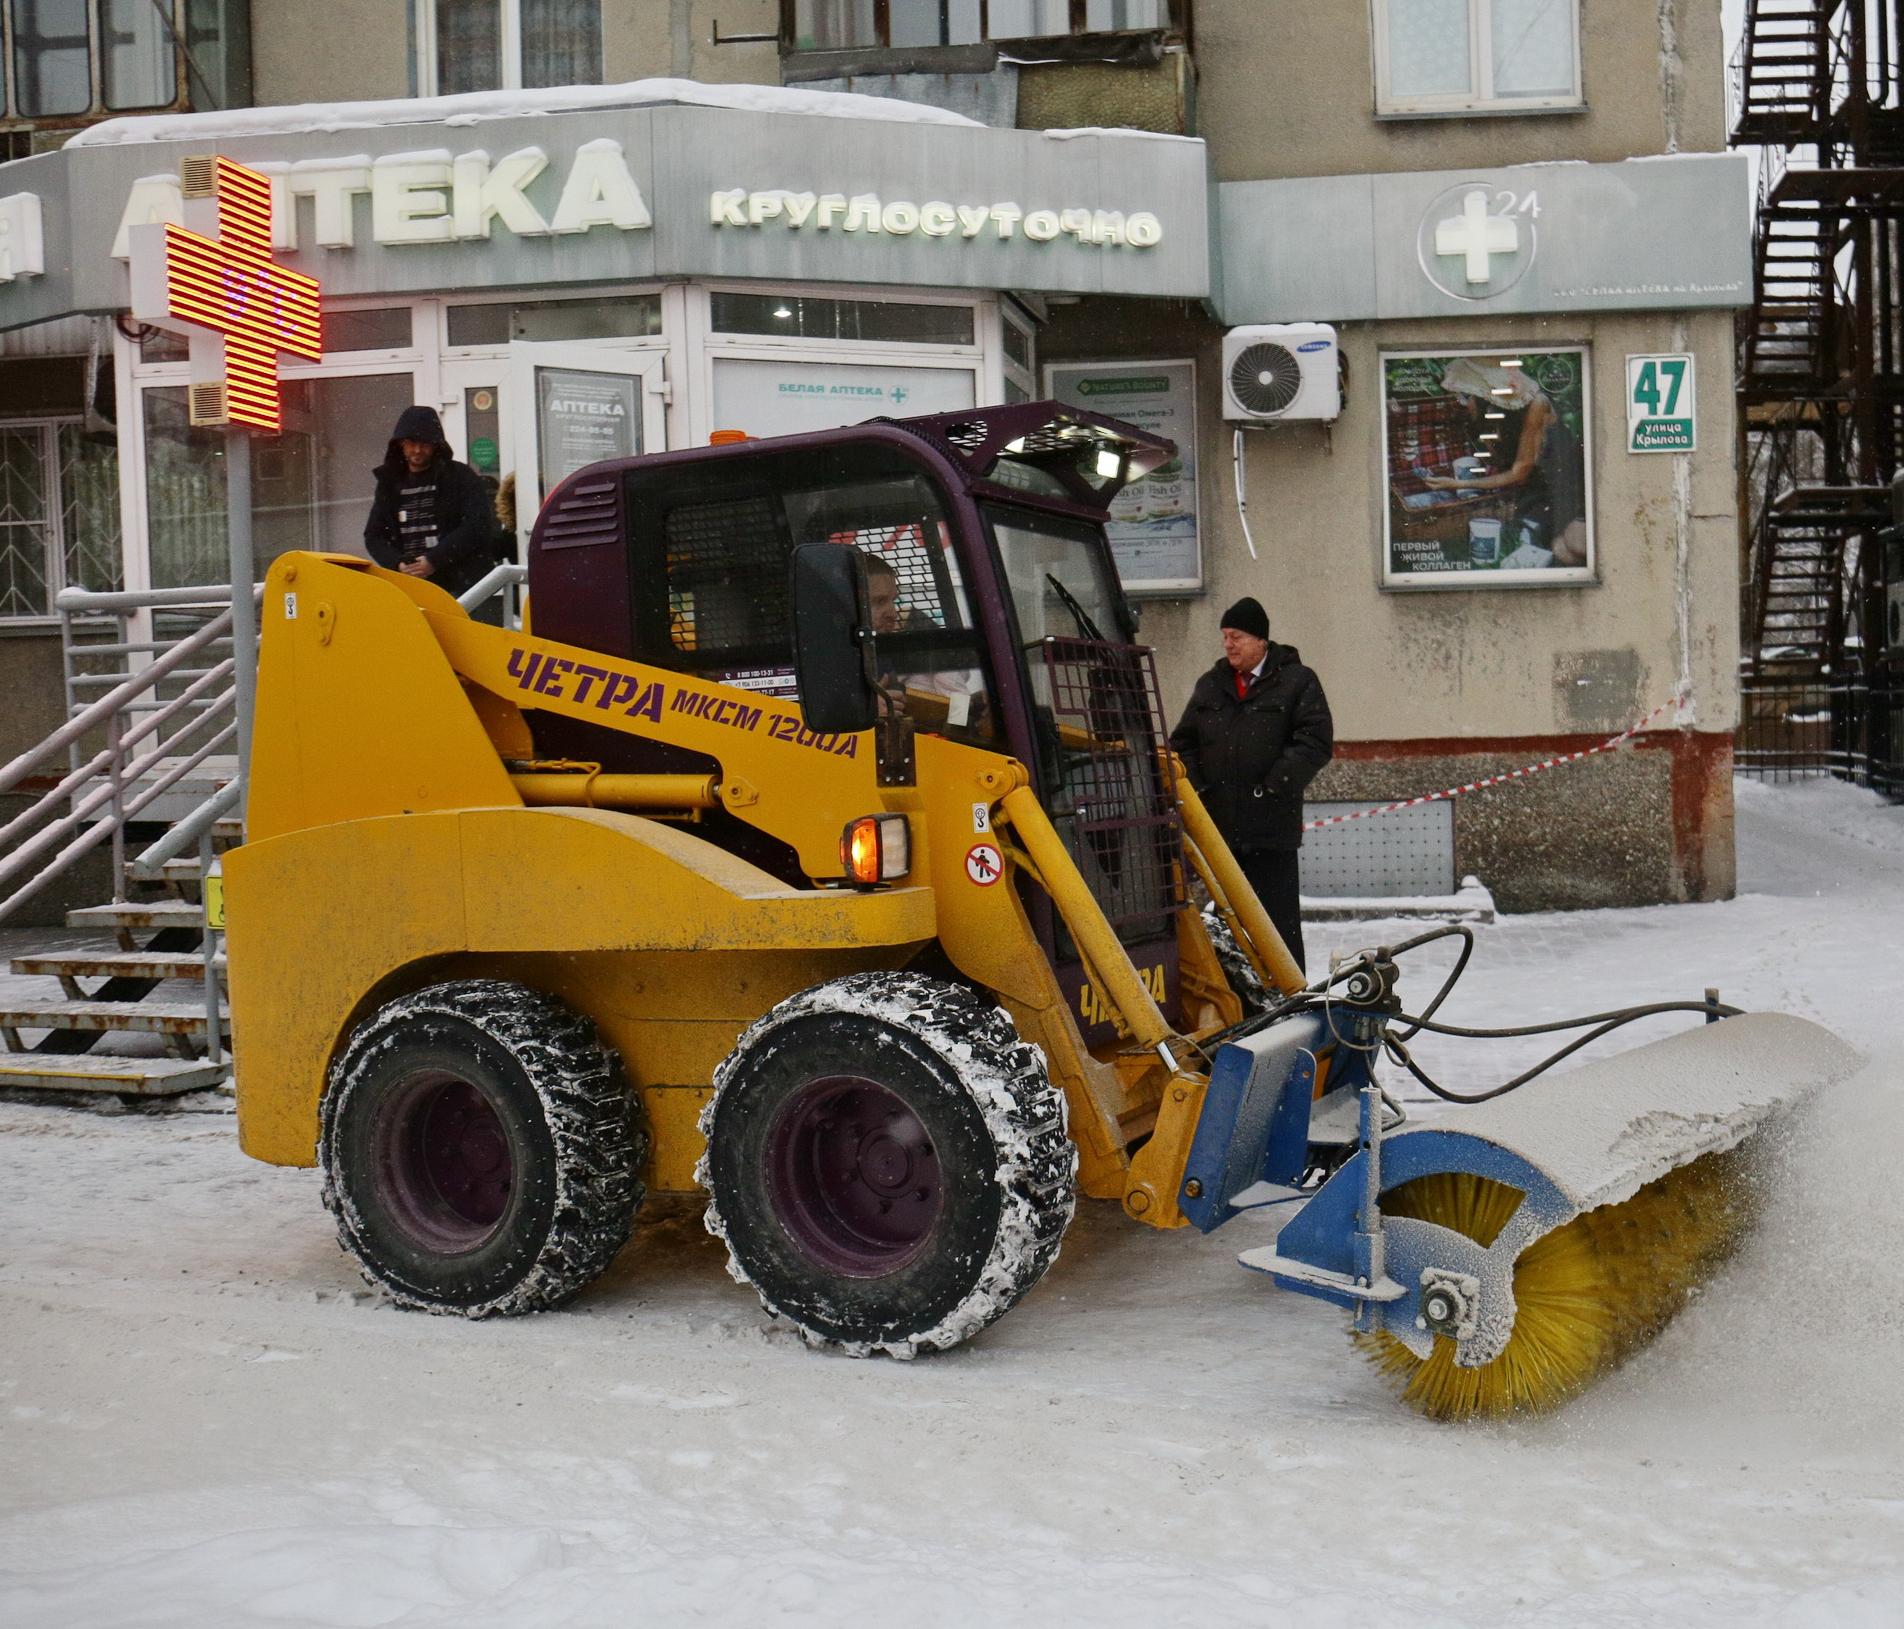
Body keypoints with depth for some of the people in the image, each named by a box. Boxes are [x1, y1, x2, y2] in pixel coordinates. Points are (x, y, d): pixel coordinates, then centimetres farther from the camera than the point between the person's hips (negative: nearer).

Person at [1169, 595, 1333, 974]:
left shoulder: (1297, 682, -1)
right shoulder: (1210, 685, 14)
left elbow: (1316, 742, -10)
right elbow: (1183, 742, 18)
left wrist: (1273, 786, -14)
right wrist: (1195, 784, 2)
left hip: (1271, 827, -5)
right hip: (1219, 825, 5)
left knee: (1278, 917, -2)